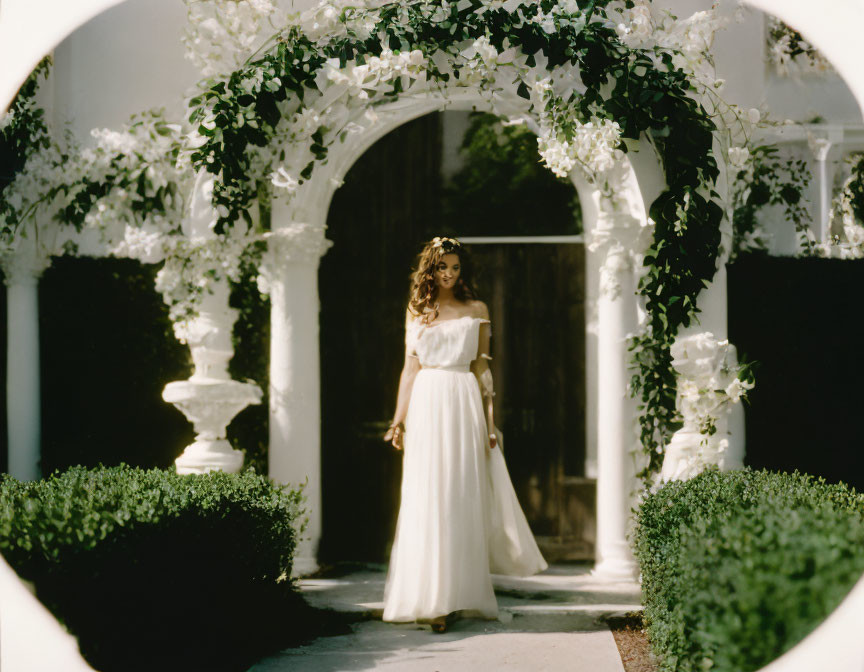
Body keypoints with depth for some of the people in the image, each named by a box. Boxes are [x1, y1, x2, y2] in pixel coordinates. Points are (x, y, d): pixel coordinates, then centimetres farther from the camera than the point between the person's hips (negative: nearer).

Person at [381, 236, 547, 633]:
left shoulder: (476, 311, 9)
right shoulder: (416, 312, 12)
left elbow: (482, 368, 6)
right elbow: (409, 368, 12)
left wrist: (489, 422, 0)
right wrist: (399, 420, 5)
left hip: (464, 406, -1)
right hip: (426, 406, 1)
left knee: (462, 499, -2)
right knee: (426, 500, -3)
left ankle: (457, 595, 4)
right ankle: (428, 598, -2)